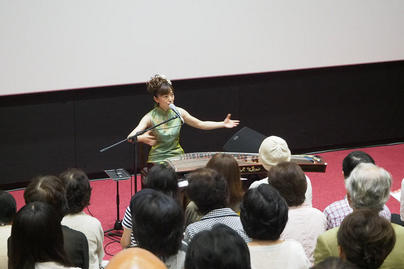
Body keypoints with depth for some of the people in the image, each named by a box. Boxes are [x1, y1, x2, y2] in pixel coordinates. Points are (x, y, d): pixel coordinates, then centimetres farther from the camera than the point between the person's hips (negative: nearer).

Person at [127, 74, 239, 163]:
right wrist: (141, 138, -41)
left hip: (177, 157, 3)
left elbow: (201, 124, 12)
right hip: (157, 160, -3)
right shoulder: (150, 117, -10)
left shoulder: (178, 112, 2)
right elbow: (130, 137, -19)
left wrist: (223, 124, 4)